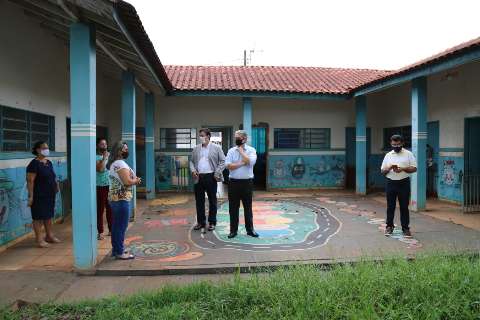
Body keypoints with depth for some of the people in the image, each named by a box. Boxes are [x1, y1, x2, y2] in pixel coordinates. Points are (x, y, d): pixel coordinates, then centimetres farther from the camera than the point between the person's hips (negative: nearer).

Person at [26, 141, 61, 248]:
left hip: (50, 195, 8)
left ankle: (49, 236, 27)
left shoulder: (49, 162, 11)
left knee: (49, 215, 15)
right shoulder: (34, 164, -13)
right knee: (39, 217, 0)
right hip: (39, 195, -8)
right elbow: (30, 181, -17)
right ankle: (39, 239, 8)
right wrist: (31, 196, -20)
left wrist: (56, 183, 7)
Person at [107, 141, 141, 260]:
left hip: (115, 197, 10)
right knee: (122, 226, -4)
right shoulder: (121, 163, -16)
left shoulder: (114, 163, 16)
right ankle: (120, 252, 2)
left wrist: (133, 179, 7)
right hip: (121, 198, -10)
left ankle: (115, 249, 23)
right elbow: (127, 182, -25)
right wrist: (136, 180, -6)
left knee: (116, 225, 15)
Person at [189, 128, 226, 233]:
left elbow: (223, 161, -2)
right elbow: (192, 161, 17)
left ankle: (212, 222, 17)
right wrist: (193, 170, -1)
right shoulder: (196, 149, 11)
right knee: (199, 201, 8)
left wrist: (217, 172, -11)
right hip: (198, 178, 4)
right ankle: (201, 222, 19)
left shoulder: (216, 148, -1)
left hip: (211, 177, -3)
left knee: (212, 201, 6)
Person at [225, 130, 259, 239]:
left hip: (247, 182, -1)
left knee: (248, 207, 8)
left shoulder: (251, 150, -1)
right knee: (233, 207, 7)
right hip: (233, 182, 2)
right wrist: (242, 163, -14)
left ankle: (250, 229, 21)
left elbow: (250, 161, -20)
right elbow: (228, 166, -9)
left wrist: (241, 150, -11)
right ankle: (233, 230, 17)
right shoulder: (231, 151, 3)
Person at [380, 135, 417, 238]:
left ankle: (405, 228, 11)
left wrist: (403, 169, -17)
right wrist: (389, 168, -12)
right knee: (390, 206, 7)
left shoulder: (408, 154, 2)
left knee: (404, 207, 3)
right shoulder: (388, 155, 9)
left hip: (404, 183, -2)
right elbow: (383, 171, 9)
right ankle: (389, 226, 18)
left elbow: (414, 168, -2)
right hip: (391, 183, 2)